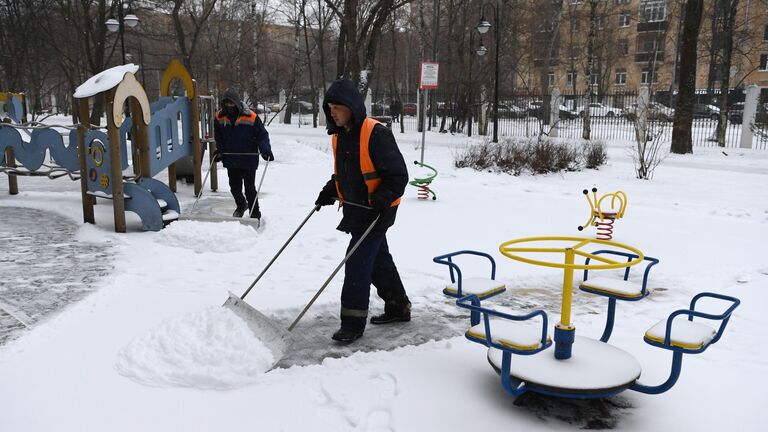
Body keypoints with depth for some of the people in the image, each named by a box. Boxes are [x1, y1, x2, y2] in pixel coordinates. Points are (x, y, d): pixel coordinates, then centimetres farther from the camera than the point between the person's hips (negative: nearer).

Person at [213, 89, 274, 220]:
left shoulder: (251, 117, -15)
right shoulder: (219, 117, -2)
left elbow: (262, 135, -8)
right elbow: (218, 136, 14)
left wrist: (265, 150, -20)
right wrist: (219, 150, 3)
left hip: (249, 159, -4)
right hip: (231, 160, 4)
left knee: (250, 188, 2)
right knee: (234, 187, 13)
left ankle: (255, 214, 16)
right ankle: (241, 206, 41)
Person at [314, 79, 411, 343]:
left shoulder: (375, 133, -19)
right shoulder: (340, 135, 7)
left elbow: (398, 174, -18)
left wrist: (382, 199, -29)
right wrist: (330, 191, 7)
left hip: (377, 210, -9)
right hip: (356, 208, 9)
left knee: (357, 262, -9)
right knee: (378, 259, 18)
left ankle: (353, 322, 0)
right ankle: (398, 307, 33)